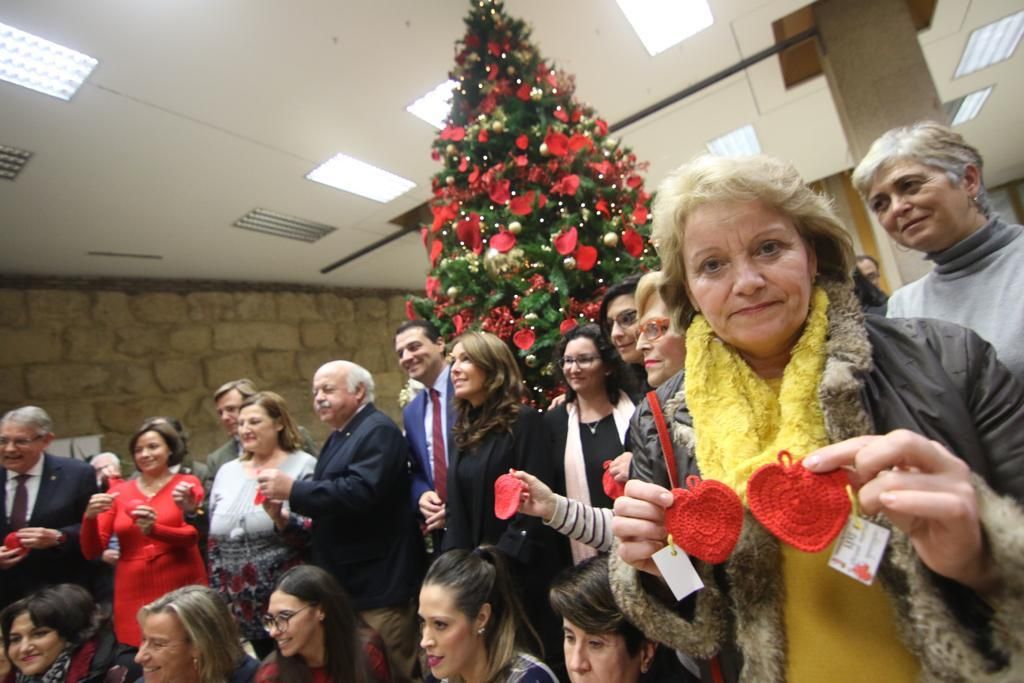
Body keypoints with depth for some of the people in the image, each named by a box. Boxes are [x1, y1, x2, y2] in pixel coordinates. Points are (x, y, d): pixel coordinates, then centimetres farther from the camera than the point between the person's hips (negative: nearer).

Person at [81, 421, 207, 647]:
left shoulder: (187, 484, 0)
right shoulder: (119, 491, 7)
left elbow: (194, 536, -11)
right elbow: (92, 552, 6)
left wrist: (153, 529, -27)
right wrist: (90, 517, -10)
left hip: (180, 589, -2)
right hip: (133, 593, 2)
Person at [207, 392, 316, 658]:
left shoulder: (303, 466, -11)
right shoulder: (227, 471, 7)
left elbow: (316, 537, -15)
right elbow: (214, 542, 13)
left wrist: (280, 519, -32)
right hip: (245, 610, 5)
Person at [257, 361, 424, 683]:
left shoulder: (378, 430, -16)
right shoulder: (339, 437, 15)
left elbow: (361, 491, -29)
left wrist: (293, 490, -23)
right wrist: (296, 512, 8)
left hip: (378, 582, -10)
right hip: (347, 582, 10)